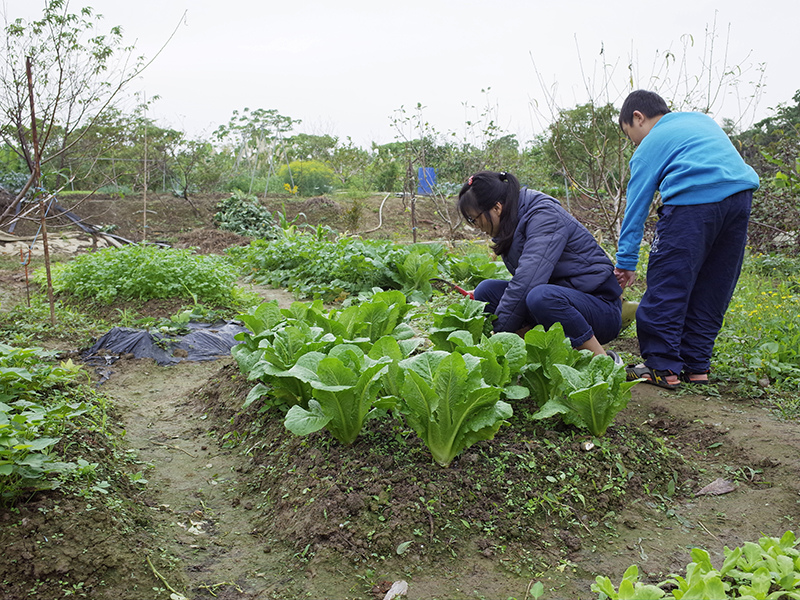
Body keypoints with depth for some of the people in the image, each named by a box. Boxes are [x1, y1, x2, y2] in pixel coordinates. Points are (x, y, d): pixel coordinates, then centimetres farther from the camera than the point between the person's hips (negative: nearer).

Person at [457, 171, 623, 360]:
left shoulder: (545, 215, -19)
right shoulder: (512, 222, 7)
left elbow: (527, 282, -29)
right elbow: (522, 281, 7)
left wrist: (499, 333, -25)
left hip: (602, 310, -8)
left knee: (541, 296, -38)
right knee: (486, 290, -4)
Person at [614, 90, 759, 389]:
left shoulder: (651, 145, 11)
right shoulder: (702, 120, 30)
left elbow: (636, 207, 6)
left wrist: (626, 262, 6)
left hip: (693, 200, -7)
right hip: (740, 196, 7)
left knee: (666, 287, -1)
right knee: (713, 290, 12)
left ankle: (662, 366, 0)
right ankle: (696, 366, 17)